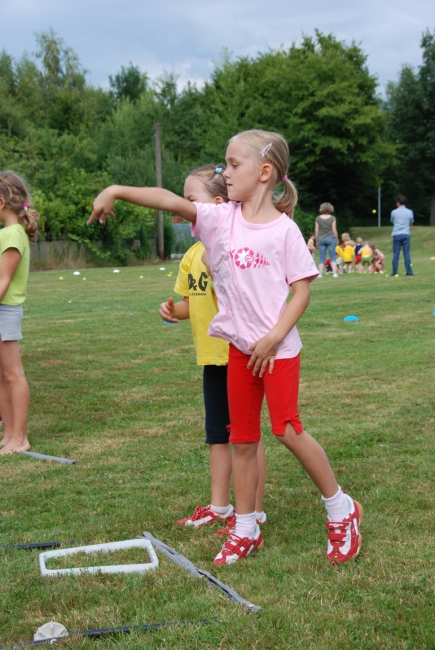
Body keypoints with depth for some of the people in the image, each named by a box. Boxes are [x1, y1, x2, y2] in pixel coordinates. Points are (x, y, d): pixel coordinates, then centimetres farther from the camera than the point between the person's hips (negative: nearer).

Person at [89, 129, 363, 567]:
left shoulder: (284, 229, -7)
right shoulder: (220, 219, 0)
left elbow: (301, 291, -7)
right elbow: (171, 201, -14)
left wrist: (273, 338, -16)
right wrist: (116, 191, -25)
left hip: (278, 347, -4)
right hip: (239, 347, 4)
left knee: (288, 430, -7)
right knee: (242, 439, 10)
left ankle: (341, 510, 14)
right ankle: (245, 530, 23)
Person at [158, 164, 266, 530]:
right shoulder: (194, 253, 8)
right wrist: (175, 310, -3)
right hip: (211, 355, 8)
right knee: (217, 434, 16)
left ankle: (254, 511, 14)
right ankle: (219, 506, 28)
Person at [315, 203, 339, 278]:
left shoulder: (318, 218, 0)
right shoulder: (332, 218, -5)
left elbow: (316, 231, 2)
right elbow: (334, 230, -5)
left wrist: (317, 241, 10)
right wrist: (337, 239, 5)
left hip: (321, 239, 2)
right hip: (331, 238, -2)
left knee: (322, 258, 5)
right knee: (332, 257, 3)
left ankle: (320, 273, 1)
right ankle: (335, 273, -3)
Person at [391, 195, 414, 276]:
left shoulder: (394, 212, -2)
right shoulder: (410, 212, 0)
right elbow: (411, 223, 12)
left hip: (396, 235, -1)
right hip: (406, 234, 1)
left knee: (396, 254, 3)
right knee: (407, 254, 2)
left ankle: (394, 272, 3)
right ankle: (409, 271, 0)